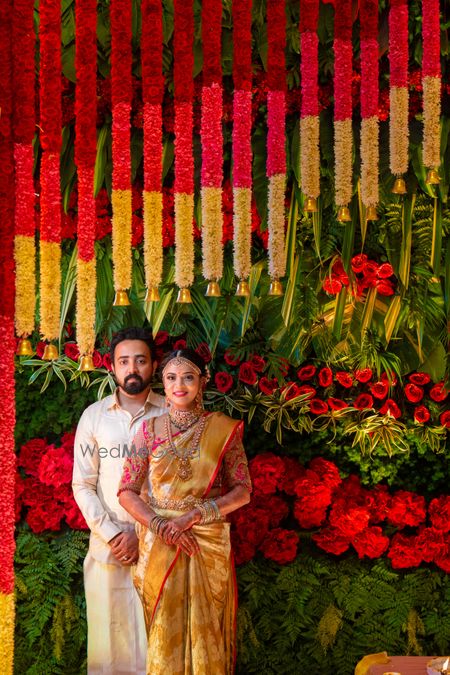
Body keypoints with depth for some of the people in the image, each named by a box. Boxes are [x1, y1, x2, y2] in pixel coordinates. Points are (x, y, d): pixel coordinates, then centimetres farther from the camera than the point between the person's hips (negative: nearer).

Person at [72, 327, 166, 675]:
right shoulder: (94, 416, 5)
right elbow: (83, 485, 3)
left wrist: (142, 533, -9)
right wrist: (112, 535, -7)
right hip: (107, 545, 1)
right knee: (109, 632, 6)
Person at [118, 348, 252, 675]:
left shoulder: (224, 428, -1)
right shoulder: (150, 430, 2)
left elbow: (242, 491, -2)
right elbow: (127, 491, 0)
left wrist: (194, 515, -14)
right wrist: (160, 525, -15)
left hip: (208, 546, -1)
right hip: (158, 545, 1)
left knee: (205, 631, 7)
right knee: (164, 632, 8)